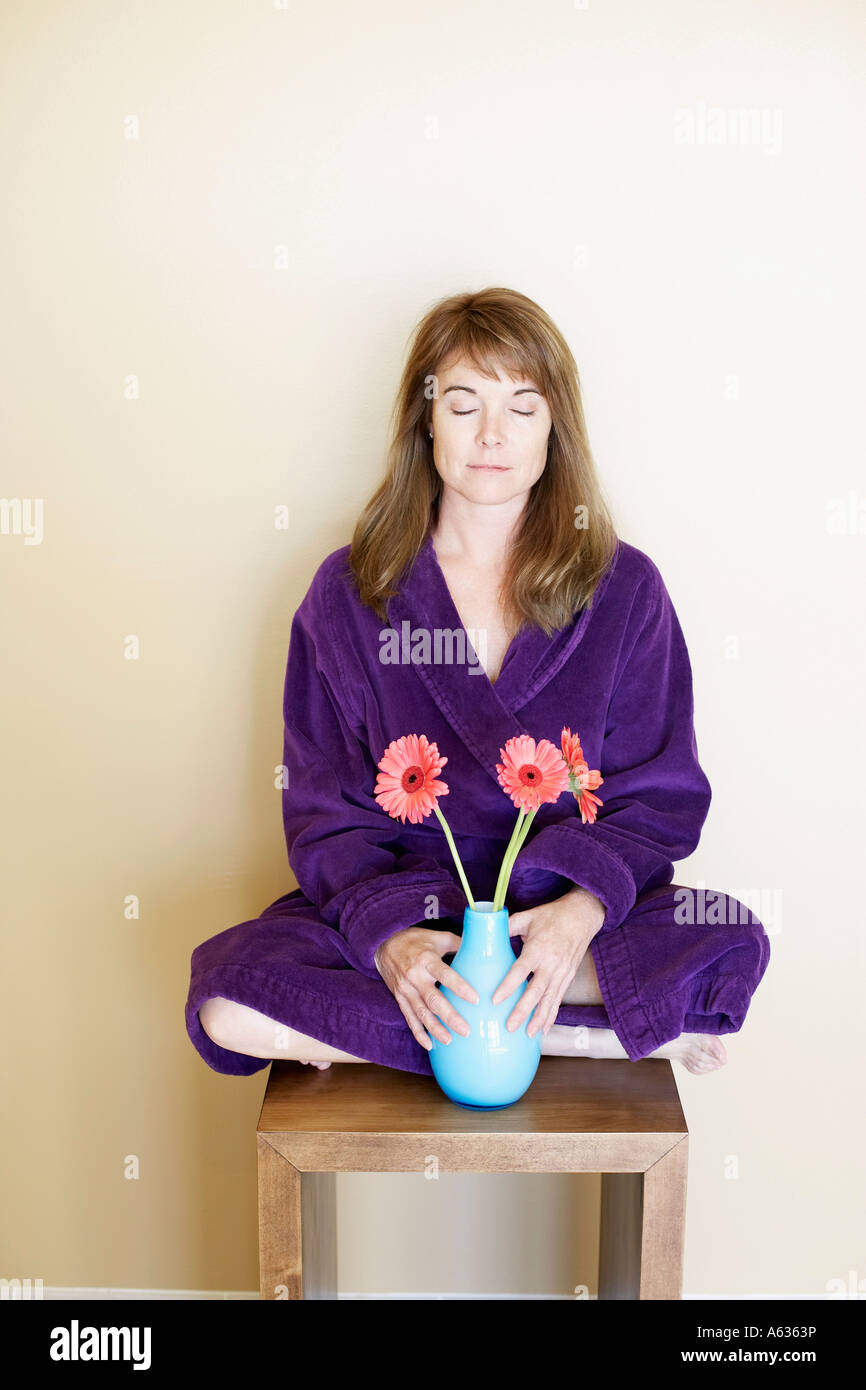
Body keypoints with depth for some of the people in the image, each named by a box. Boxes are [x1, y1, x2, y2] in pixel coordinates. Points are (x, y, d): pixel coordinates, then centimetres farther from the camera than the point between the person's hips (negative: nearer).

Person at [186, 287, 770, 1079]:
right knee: (227, 1004, -27)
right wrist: (387, 933, -21)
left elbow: (659, 796, 0)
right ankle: (575, 1036, -17)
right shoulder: (349, 593, 1)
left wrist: (580, 910, -21)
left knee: (733, 949, -29)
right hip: (395, 903, 0)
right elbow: (325, 808, -1)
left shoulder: (624, 589, 1)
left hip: (566, 910, 1)